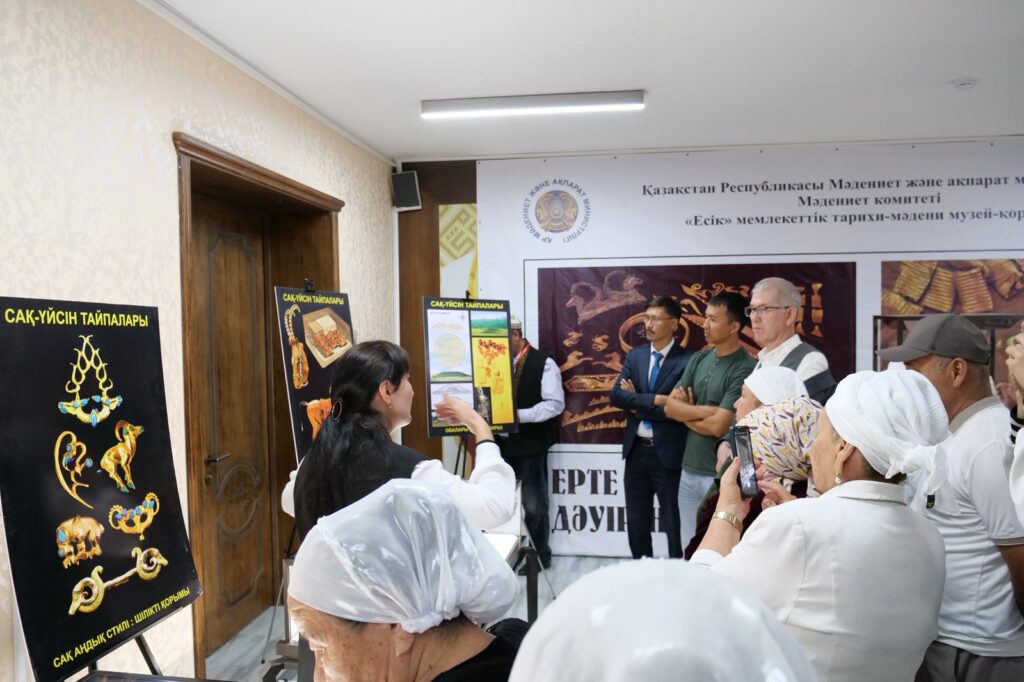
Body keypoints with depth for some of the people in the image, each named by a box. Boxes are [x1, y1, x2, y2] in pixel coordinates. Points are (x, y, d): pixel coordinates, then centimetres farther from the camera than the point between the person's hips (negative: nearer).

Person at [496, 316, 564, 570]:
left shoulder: (543, 362, -8)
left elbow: (555, 404, -13)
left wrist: (519, 415, -20)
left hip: (530, 446, -4)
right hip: (500, 445, 5)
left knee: (534, 506, 8)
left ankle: (539, 555, 26)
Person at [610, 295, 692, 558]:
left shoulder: (687, 360, -11)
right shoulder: (635, 355, 7)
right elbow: (616, 395, -3)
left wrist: (637, 403, -11)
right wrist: (652, 400, -16)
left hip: (668, 453, -5)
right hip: (636, 450, 6)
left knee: (674, 523, 8)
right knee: (636, 522, 16)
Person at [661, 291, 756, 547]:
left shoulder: (745, 369, -15)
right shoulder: (698, 359, 6)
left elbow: (718, 426, -19)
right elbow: (669, 406, 1)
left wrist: (685, 413, -3)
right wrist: (706, 411, -13)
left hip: (721, 474, -6)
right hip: (689, 469, 6)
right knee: (690, 548, 16)